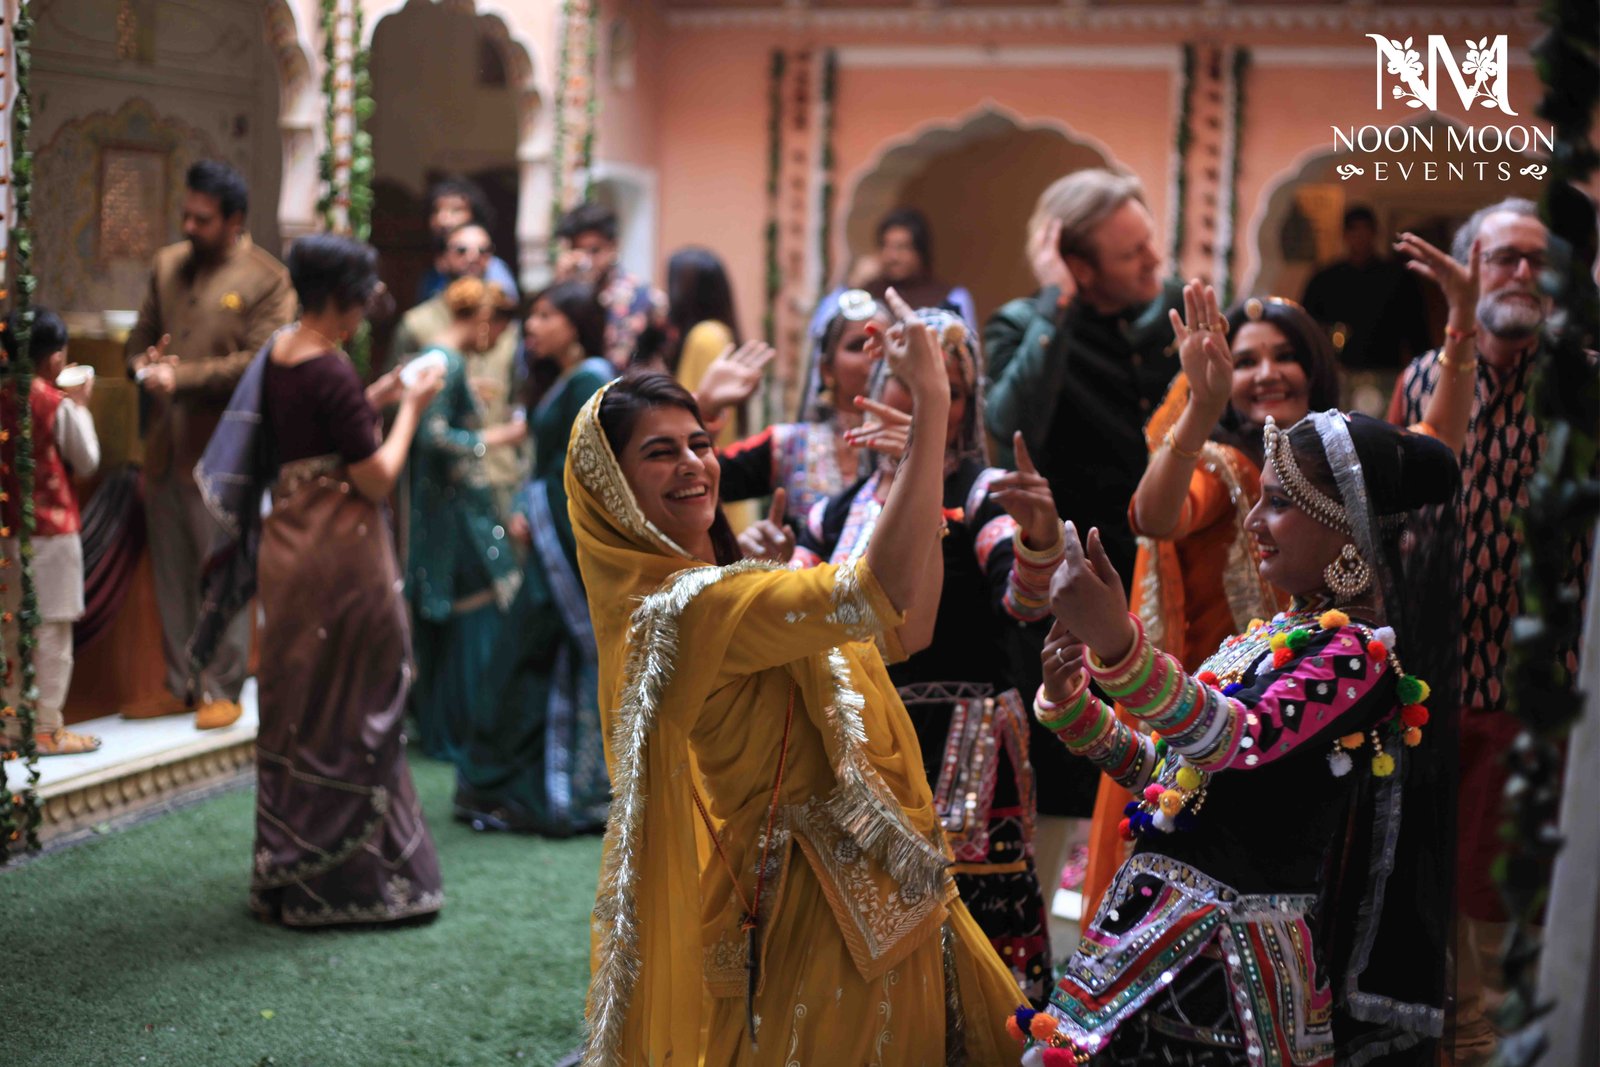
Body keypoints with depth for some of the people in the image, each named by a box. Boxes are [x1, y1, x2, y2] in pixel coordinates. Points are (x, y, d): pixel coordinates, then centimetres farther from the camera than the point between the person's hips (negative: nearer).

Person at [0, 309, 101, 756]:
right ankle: (46, 729, 5)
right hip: (51, 529, -6)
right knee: (51, 631, 1)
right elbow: (86, 462, -4)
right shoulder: (58, 405, -14)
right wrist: (80, 405, 5)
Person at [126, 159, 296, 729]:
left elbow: (258, 363, -14)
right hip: (165, 446, 6)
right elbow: (141, 336, 17)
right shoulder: (167, 265, 12)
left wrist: (181, 377, -17)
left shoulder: (268, 281, -6)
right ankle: (181, 685, 22)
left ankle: (222, 690, 11)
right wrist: (145, 368, -5)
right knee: (171, 573, 12)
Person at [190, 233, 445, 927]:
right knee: (347, 710, 2)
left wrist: (374, 401, 13)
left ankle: (289, 870, 26)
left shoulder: (277, 354, 7)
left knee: (297, 706, 16)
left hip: (288, 545, 8)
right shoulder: (331, 371, -19)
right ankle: (346, 876, 11)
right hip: (340, 554, -8)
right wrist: (409, 408, -6)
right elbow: (378, 479, -17)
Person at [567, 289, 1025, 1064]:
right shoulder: (688, 608, -22)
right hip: (810, 916, -10)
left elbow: (906, 629, 8)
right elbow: (885, 589, -33)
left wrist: (920, 470, 0)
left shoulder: (712, 588, 8)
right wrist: (931, 407, -31)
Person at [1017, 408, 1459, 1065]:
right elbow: (1168, 766, 18)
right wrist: (1071, 705, 2)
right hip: (1166, 915, 8)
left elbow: (1240, 738, -33)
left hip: (1233, 942, -8)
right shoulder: (1275, 634, 13)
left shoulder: (1359, 651, -14)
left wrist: (1119, 643, -49)